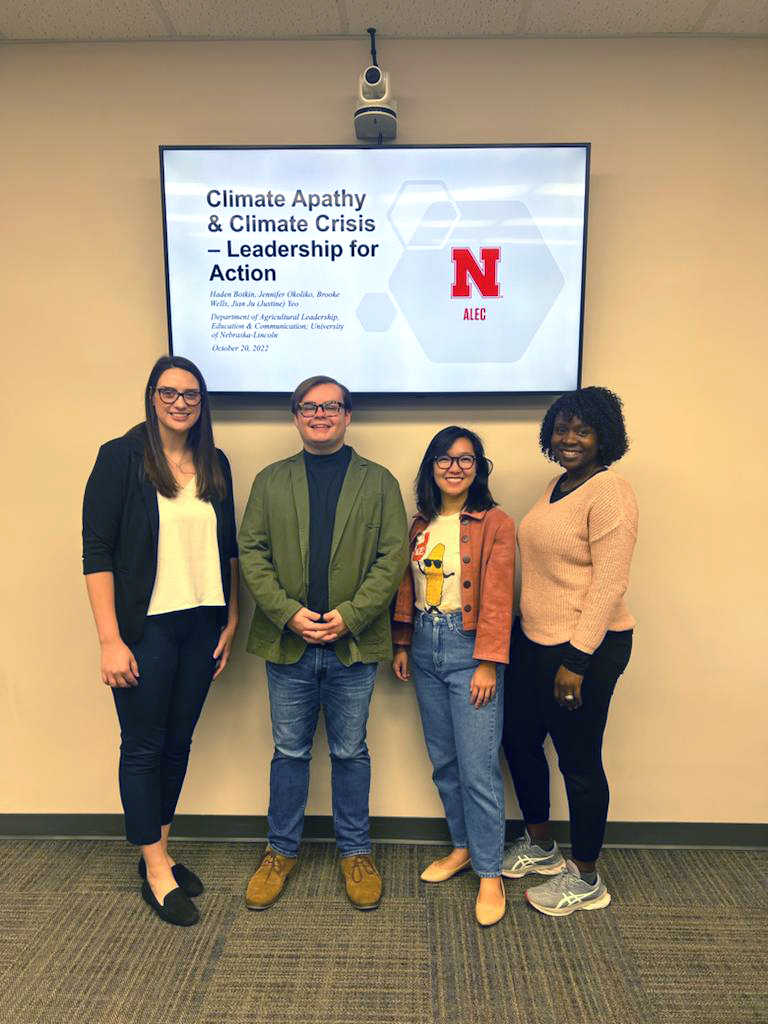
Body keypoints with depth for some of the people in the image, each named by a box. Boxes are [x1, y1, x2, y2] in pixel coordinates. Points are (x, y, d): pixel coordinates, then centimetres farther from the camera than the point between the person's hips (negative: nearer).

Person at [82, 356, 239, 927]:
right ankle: (156, 873, 25)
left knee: (179, 742, 15)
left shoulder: (215, 465, 7)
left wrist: (231, 622, 8)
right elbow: (97, 553, -10)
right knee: (143, 746, 7)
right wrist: (110, 640, -14)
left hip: (202, 626, 5)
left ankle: (160, 852, 35)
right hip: (146, 627, -4)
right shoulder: (121, 458, -7)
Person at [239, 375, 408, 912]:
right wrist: (288, 612, -12)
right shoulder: (270, 480, 7)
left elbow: (393, 557, -4)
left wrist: (349, 615, -14)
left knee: (351, 752, 13)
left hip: (353, 644, -1)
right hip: (287, 642, 1)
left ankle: (356, 851, 32)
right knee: (290, 751, 14)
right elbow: (252, 552, 0)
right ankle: (282, 850, 34)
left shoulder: (379, 482, 3)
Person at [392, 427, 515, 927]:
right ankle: (463, 847, 35)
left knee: (478, 769, -2)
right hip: (426, 649, 6)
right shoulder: (421, 524, 9)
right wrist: (402, 645, 11)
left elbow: (497, 598, -12)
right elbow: (407, 588, 13)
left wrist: (488, 663, -14)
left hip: (470, 650, -6)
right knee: (444, 762, 16)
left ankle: (490, 874, 16)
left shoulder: (495, 523, -8)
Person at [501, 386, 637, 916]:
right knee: (519, 739, 18)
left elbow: (610, 583, -20)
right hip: (534, 638, 9)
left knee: (578, 761, 6)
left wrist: (577, 660, -20)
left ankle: (586, 880, 30)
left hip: (586, 647, -9)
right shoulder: (557, 485, 10)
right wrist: (527, 631, 17)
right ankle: (540, 846, 41)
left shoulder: (608, 491, -16)